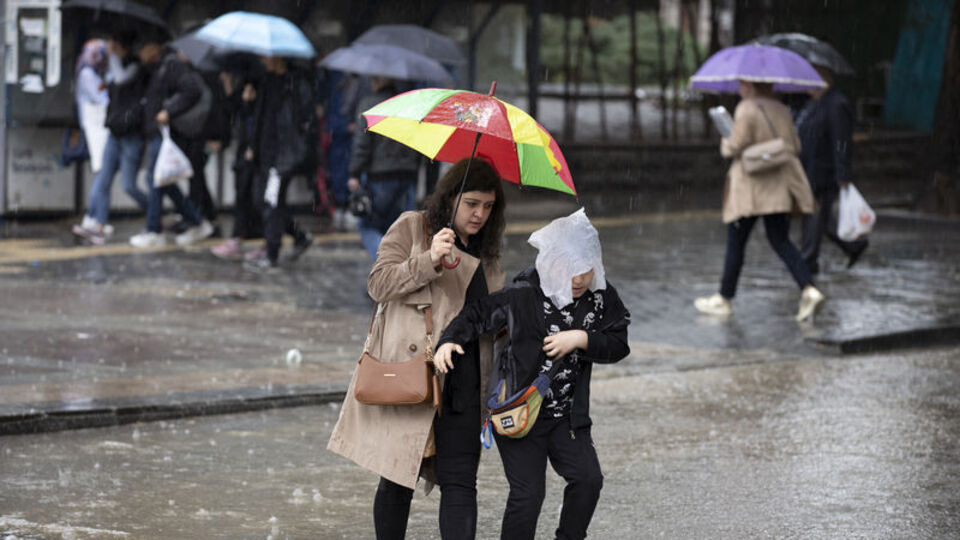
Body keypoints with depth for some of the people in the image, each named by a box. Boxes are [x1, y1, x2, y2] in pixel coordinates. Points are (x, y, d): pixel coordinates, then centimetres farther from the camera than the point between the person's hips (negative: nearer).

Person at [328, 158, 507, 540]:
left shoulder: (486, 253, 19)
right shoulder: (411, 228, 2)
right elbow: (378, 284, -9)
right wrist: (429, 260, -20)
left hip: (462, 379, 4)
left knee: (460, 480, -6)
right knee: (400, 475, 3)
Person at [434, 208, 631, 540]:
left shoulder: (602, 297, -2)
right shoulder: (523, 296, -16)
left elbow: (618, 345, -2)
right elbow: (477, 314, -11)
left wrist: (581, 339, -18)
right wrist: (449, 341, -27)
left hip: (568, 413, 4)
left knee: (587, 478, -5)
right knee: (527, 492, -8)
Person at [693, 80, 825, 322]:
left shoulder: (746, 109, -12)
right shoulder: (782, 110, 9)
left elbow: (737, 145, -17)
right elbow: (795, 146, 11)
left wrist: (725, 145, 4)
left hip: (751, 185, -6)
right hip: (780, 187, 6)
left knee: (735, 244, 5)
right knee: (780, 241, 8)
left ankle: (724, 300, 14)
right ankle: (809, 290, -11)